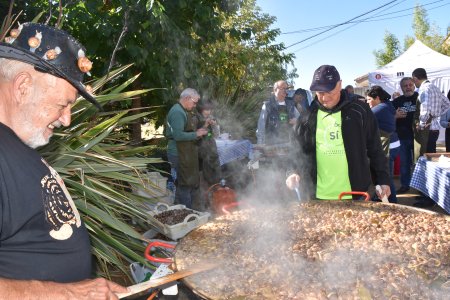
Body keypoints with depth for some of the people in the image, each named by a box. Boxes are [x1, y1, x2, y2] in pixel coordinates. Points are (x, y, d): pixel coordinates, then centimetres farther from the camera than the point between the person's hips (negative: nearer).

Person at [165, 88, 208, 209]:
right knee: (184, 185, -4)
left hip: (187, 154, 11)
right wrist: (196, 134, -17)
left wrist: (198, 132, 11)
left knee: (192, 184, 16)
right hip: (179, 155, -11)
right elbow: (178, 135, -26)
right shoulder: (177, 112, -17)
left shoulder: (184, 112, 16)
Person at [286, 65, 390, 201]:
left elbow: (375, 149, 4)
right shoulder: (307, 118, 3)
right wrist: (295, 173, -5)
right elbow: (298, 151, 11)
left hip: (354, 196, -1)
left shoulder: (359, 112, -1)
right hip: (318, 197, 1)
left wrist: (382, 180, 3)